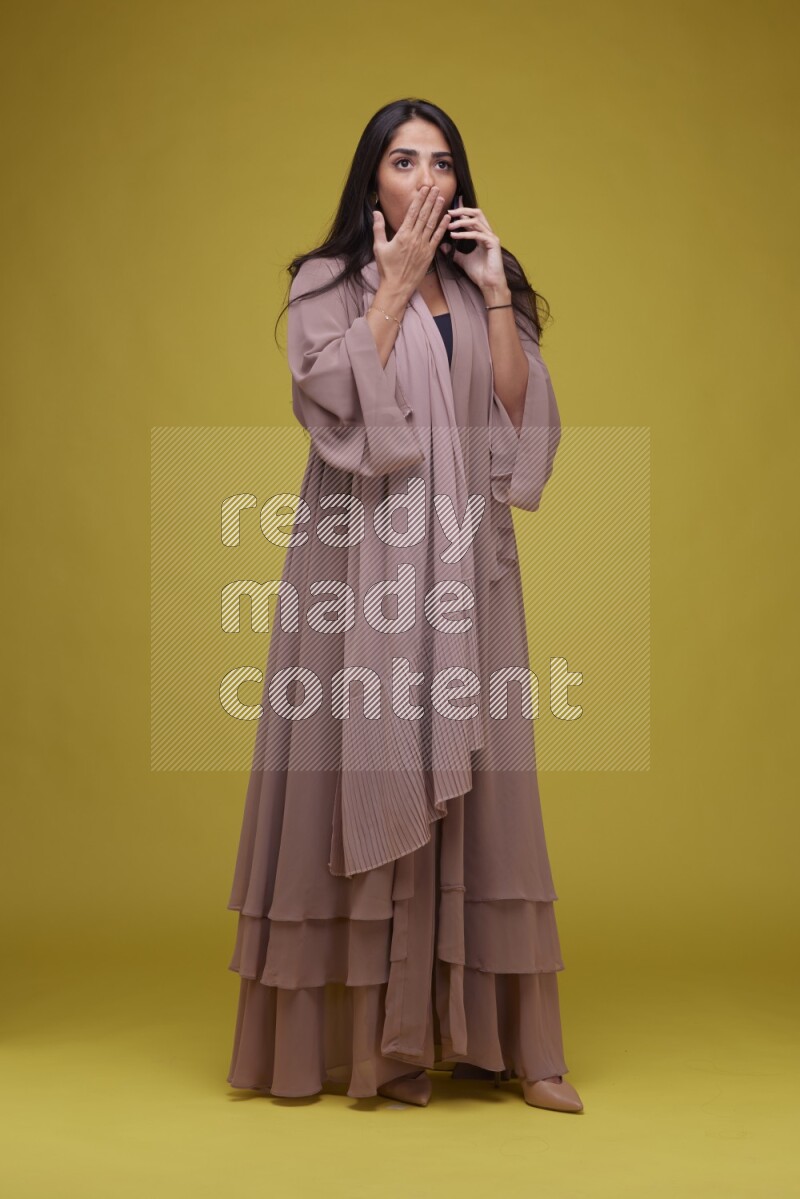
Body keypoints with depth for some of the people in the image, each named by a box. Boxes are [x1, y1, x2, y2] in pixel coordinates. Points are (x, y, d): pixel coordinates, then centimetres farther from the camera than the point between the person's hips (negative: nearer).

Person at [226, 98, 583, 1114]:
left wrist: (493, 293, -5)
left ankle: (498, 1037, 7)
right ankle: (366, 1032, 6)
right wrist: (396, 282, -7)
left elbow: (523, 415, 1)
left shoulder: (486, 286, 15)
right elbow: (338, 398, -13)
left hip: (461, 564, 3)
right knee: (363, 771, -3)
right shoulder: (326, 284, 6)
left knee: (470, 785, 2)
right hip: (360, 562, -3)